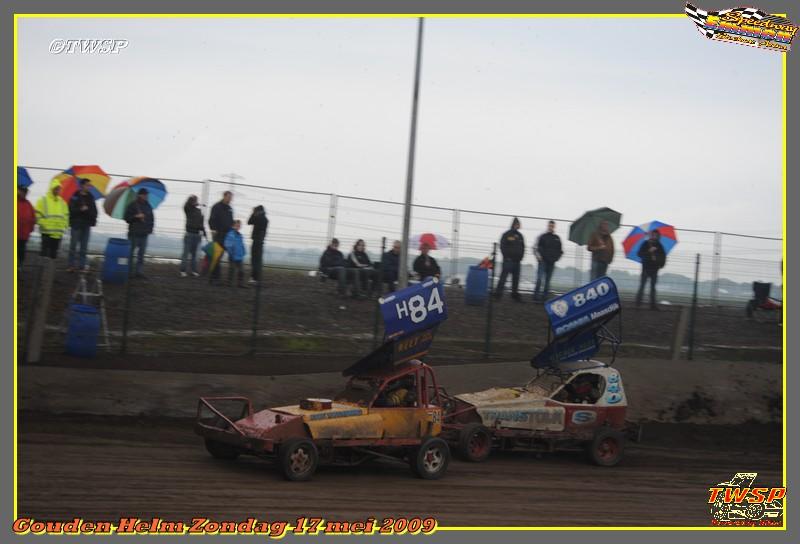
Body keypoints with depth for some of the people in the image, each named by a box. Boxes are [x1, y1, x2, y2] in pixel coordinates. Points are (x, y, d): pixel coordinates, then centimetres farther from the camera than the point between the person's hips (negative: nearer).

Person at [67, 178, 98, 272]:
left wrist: (93, 220, -1)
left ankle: (82, 266, 8)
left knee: (84, 247, 5)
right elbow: (71, 209, -9)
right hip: (76, 225, -4)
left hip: (86, 225, 4)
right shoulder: (75, 197, -2)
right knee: (73, 246, 0)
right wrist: (80, 209, -22)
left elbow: (94, 211, 13)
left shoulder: (90, 197, 10)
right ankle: (70, 265, 5)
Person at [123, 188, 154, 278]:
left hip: (144, 234, 5)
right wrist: (136, 216, -17)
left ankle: (139, 271, 6)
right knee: (130, 252, -2)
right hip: (134, 233, -5)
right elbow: (127, 217, -4)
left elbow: (151, 219, 22)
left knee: (141, 254, 3)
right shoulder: (132, 205, -2)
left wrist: (150, 228, 10)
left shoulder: (148, 206, 14)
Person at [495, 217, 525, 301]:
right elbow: (503, 246, -7)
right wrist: (507, 256, -14)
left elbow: (523, 247, 18)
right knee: (503, 276, -7)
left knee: (516, 278, 9)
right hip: (508, 259, -6)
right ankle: (499, 293, -5)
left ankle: (515, 294, 16)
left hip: (517, 260, 6)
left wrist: (521, 257, 5)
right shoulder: (507, 234, -2)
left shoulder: (520, 236, 15)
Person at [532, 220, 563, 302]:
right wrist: (538, 256, -10)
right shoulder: (542, 236, 1)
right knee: (539, 279, -12)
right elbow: (535, 248, 3)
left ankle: (545, 297, 11)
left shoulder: (557, 238, 12)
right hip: (542, 261, -4)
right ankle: (536, 296, -11)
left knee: (548, 281, 7)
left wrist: (557, 257, 3)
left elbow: (560, 250, 19)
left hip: (551, 262, 4)